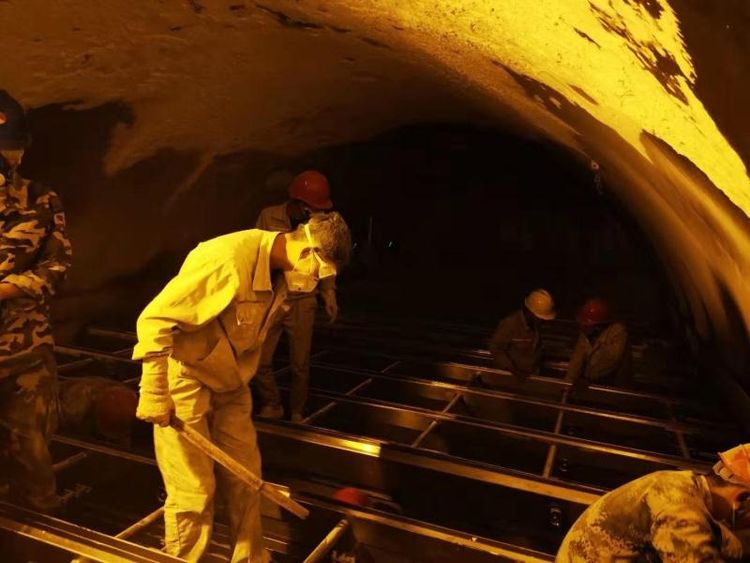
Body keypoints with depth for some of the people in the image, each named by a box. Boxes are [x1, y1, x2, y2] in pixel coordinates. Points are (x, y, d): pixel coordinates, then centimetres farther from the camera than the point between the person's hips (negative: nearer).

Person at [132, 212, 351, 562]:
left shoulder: (281, 274, -3)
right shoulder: (227, 261, -29)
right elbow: (155, 319, -27)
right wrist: (155, 395, -23)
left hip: (229, 385, 8)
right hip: (185, 382, -7)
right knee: (194, 490, 0)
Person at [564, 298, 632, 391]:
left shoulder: (618, 332, -23)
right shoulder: (585, 334, -7)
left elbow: (612, 360, -29)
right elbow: (577, 359, -14)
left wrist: (588, 379, -31)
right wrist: (568, 383, -27)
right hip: (592, 384, 4)